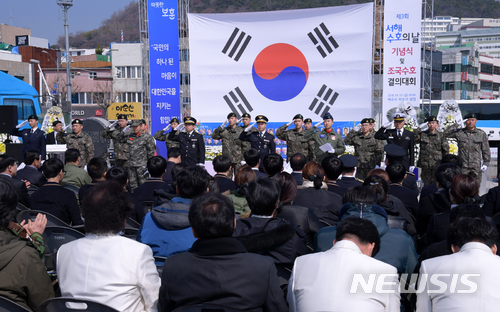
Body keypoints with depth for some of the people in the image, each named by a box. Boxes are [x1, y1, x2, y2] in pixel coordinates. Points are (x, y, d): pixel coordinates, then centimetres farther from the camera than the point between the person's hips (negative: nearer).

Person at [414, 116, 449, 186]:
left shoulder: (440, 135, 4)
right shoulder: (422, 134, 5)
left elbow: (446, 149, 8)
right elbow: (414, 140, -11)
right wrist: (419, 128, -10)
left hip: (437, 164, -1)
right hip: (425, 164, 1)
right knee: (426, 184, 8)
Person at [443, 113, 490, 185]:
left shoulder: (482, 134, 8)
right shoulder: (459, 133, 4)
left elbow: (485, 150, 10)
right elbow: (446, 133, -2)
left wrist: (486, 163, 4)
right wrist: (456, 125, -5)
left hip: (476, 166, 1)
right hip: (462, 167, -1)